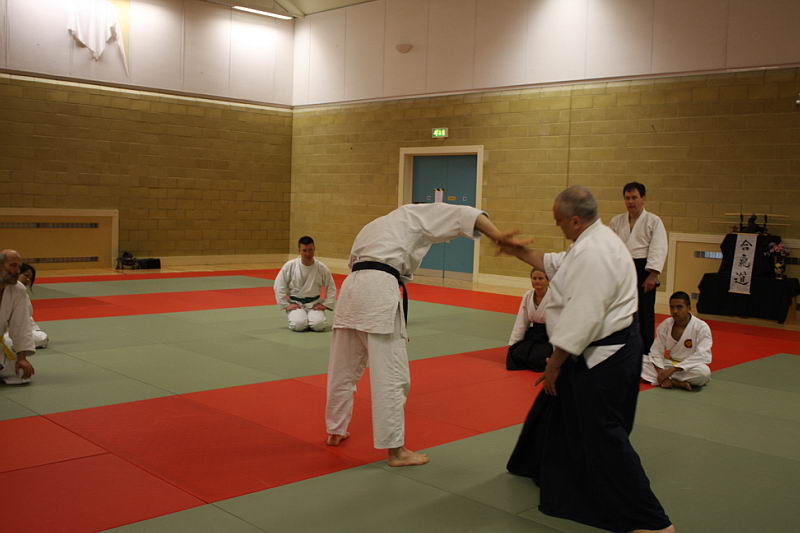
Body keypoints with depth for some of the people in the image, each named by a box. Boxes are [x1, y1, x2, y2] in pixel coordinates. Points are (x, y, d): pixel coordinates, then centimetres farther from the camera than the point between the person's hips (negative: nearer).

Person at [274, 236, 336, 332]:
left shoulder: (321, 267, -6)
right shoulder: (290, 266, -10)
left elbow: (331, 288, 6)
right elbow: (279, 286, -5)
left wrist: (325, 304, -1)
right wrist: (286, 305, -6)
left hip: (314, 304, 1)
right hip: (295, 304, -1)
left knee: (318, 325, -25)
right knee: (299, 325, -28)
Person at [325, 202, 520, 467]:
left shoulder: (373, 227, 36)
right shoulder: (414, 214, 16)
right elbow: (462, 215, 4)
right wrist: (498, 236, -5)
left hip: (352, 288, 8)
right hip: (378, 291, -8)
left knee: (343, 370, 19)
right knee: (390, 375, -3)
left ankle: (335, 431, 34)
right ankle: (395, 450, 1)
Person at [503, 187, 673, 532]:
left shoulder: (592, 254, -26)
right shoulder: (596, 239, 8)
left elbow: (581, 318, -27)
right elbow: (558, 265, 24)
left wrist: (555, 363, -18)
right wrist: (520, 253, 20)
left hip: (603, 357, -11)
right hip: (601, 351, 11)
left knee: (604, 436, -7)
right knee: (559, 410, 27)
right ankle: (542, 466, 50)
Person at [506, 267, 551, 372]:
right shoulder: (528, 296, -1)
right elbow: (521, 323, 4)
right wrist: (512, 344, 2)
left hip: (548, 338, -5)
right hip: (533, 335, 5)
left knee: (536, 358, -24)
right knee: (516, 355, -15)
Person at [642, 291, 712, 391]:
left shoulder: (702, 327, -13)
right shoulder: (664, 325, -2)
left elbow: (702, 356, -20)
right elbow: (656, 351, -1)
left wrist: (672, 369, -25)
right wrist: (661, 372, -21)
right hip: (666, 365, 4)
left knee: (704, 372, -38)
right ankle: (677, 383, -25)